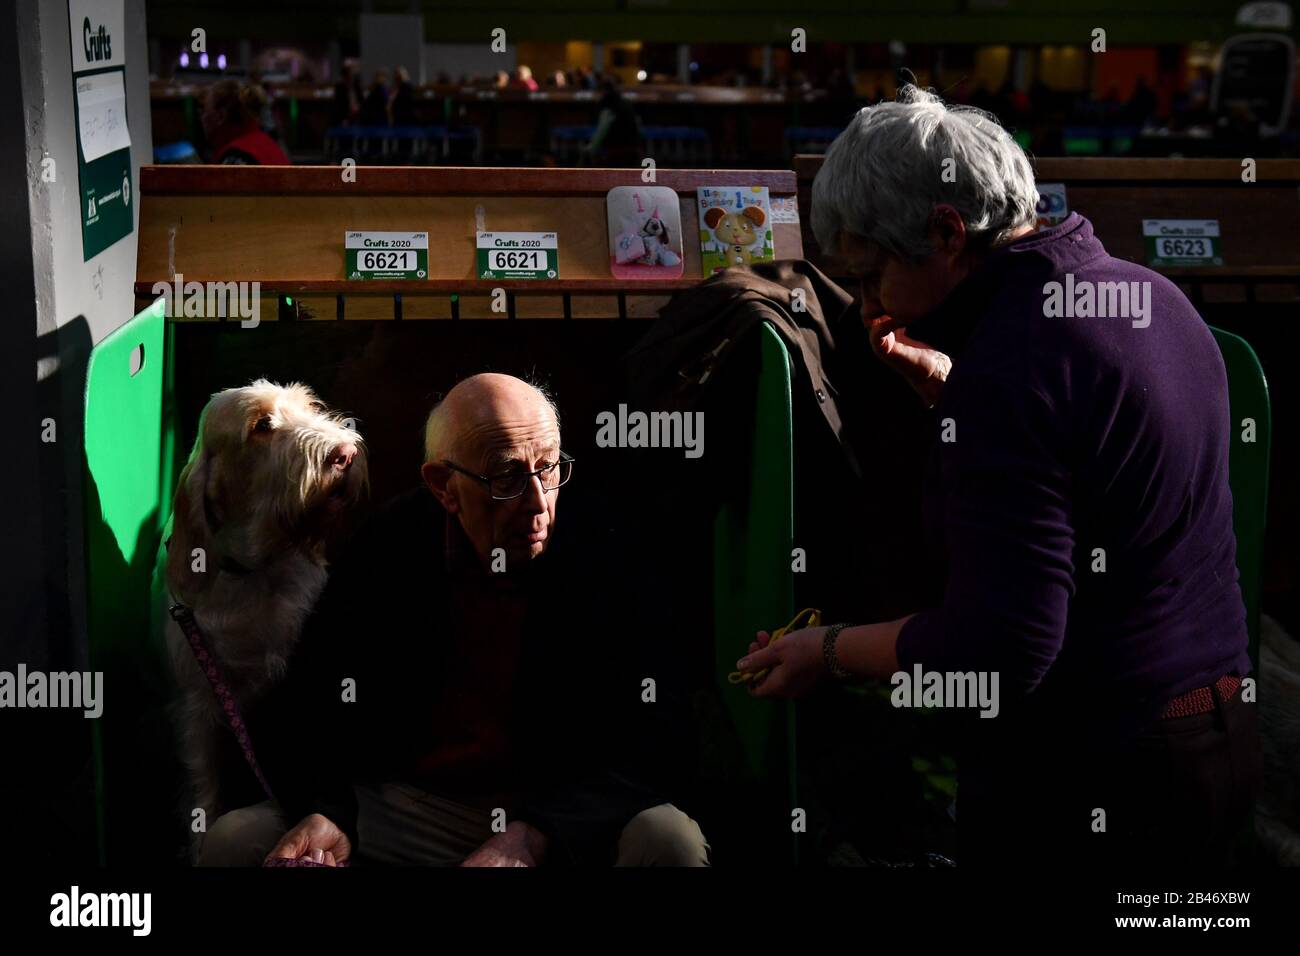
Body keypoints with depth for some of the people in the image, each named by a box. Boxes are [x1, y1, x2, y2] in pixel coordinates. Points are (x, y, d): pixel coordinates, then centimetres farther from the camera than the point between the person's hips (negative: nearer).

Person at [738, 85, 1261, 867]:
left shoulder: (1009, 362, -24)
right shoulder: (1151, 294, 6)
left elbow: (1000, 646, -27)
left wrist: (830, 651, -12)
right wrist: (947, 389, 10)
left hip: (1082, 781, -9)